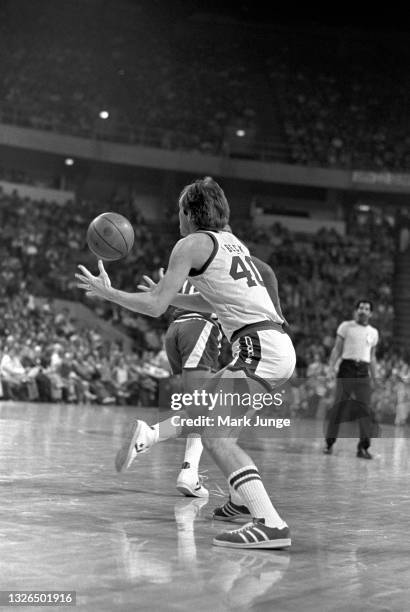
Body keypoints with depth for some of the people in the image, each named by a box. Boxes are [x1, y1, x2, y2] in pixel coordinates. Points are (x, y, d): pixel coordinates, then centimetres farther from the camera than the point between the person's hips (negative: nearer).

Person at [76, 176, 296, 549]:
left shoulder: (193, 244, 0)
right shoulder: (232, 242, 24)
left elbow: (154, 307, -3)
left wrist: (106, 292, 9)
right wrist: (170, 294, 42)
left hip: (259, 346, -9)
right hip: (279, 346, 9)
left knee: (216, 436, -14)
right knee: (204, 410, 25)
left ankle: (270, 524, -28)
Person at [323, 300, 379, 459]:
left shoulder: (373, 332, 16)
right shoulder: (346, 326, 6)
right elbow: (337, 349, 3)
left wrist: (375, 379, 18)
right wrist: (331, 367, -11)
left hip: (363, 372, 3)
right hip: (347, 369, -3)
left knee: (365, 409, -8)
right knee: (339, 406, -5)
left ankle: (363, 447, -8)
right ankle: (329, 443, 5)